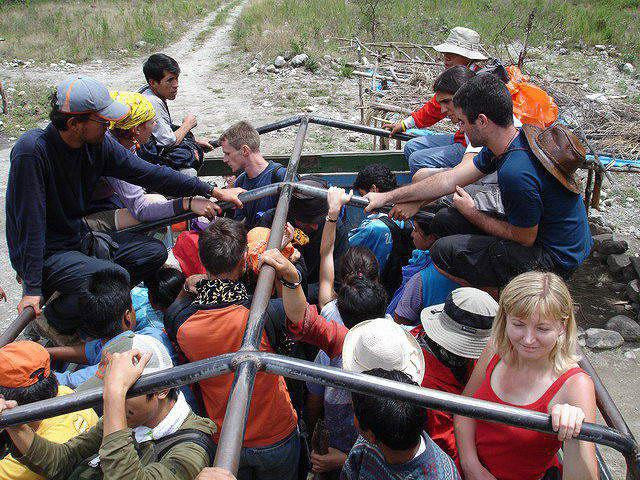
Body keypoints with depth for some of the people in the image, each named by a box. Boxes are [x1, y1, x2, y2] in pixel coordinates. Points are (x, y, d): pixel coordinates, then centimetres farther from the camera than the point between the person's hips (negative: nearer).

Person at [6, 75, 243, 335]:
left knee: (154, 252, 1)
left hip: (79, 238, 7)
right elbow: (29, 221, -25)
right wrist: (32, 288, -25)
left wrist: (213, 191, -3)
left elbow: (148, 173, -2)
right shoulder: (32, 150, -26)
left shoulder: (99, 143, -6)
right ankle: (54, 315, -2)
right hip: (46, 253, -7)